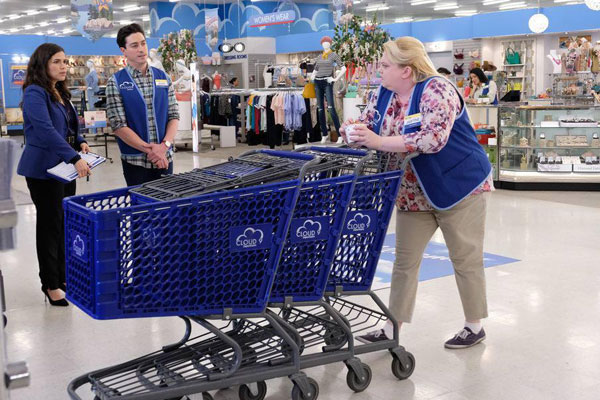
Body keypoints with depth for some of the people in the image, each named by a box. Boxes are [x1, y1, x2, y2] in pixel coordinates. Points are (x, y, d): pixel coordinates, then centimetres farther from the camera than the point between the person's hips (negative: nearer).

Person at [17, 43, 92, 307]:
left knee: (65, 223, 12)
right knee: (50, 224, 0)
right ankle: (50, 284, 11)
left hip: (65, 167, 8)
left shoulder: (60, 93, 12)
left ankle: (62, 276, 25)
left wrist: (80, 142, 1)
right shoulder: (35, 93, -15)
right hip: (43, 169, -8)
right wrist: (75, 158, -34)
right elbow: (46, 130, -27)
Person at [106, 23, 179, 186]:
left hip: (165, 158, 3)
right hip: (135, 160, -3)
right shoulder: (115, 83, -3)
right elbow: (118, 125, -10)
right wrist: (149, 149, -17)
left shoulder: (164, 78, 8)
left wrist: (164, 145, -11)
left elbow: (174, 116, 5)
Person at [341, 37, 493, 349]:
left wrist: (378, 142, -35)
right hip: (413, 192, 7)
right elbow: (368, 127, 8)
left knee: (465, 259, 6)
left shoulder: (436, 91, -23)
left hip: (460, 186, -7)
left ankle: (474, 326, 23)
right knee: (404, 261, 9)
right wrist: (352, 133, -17)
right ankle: (392, 327, 17)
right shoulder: (382, 94, 0)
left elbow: (433, 139, -35)